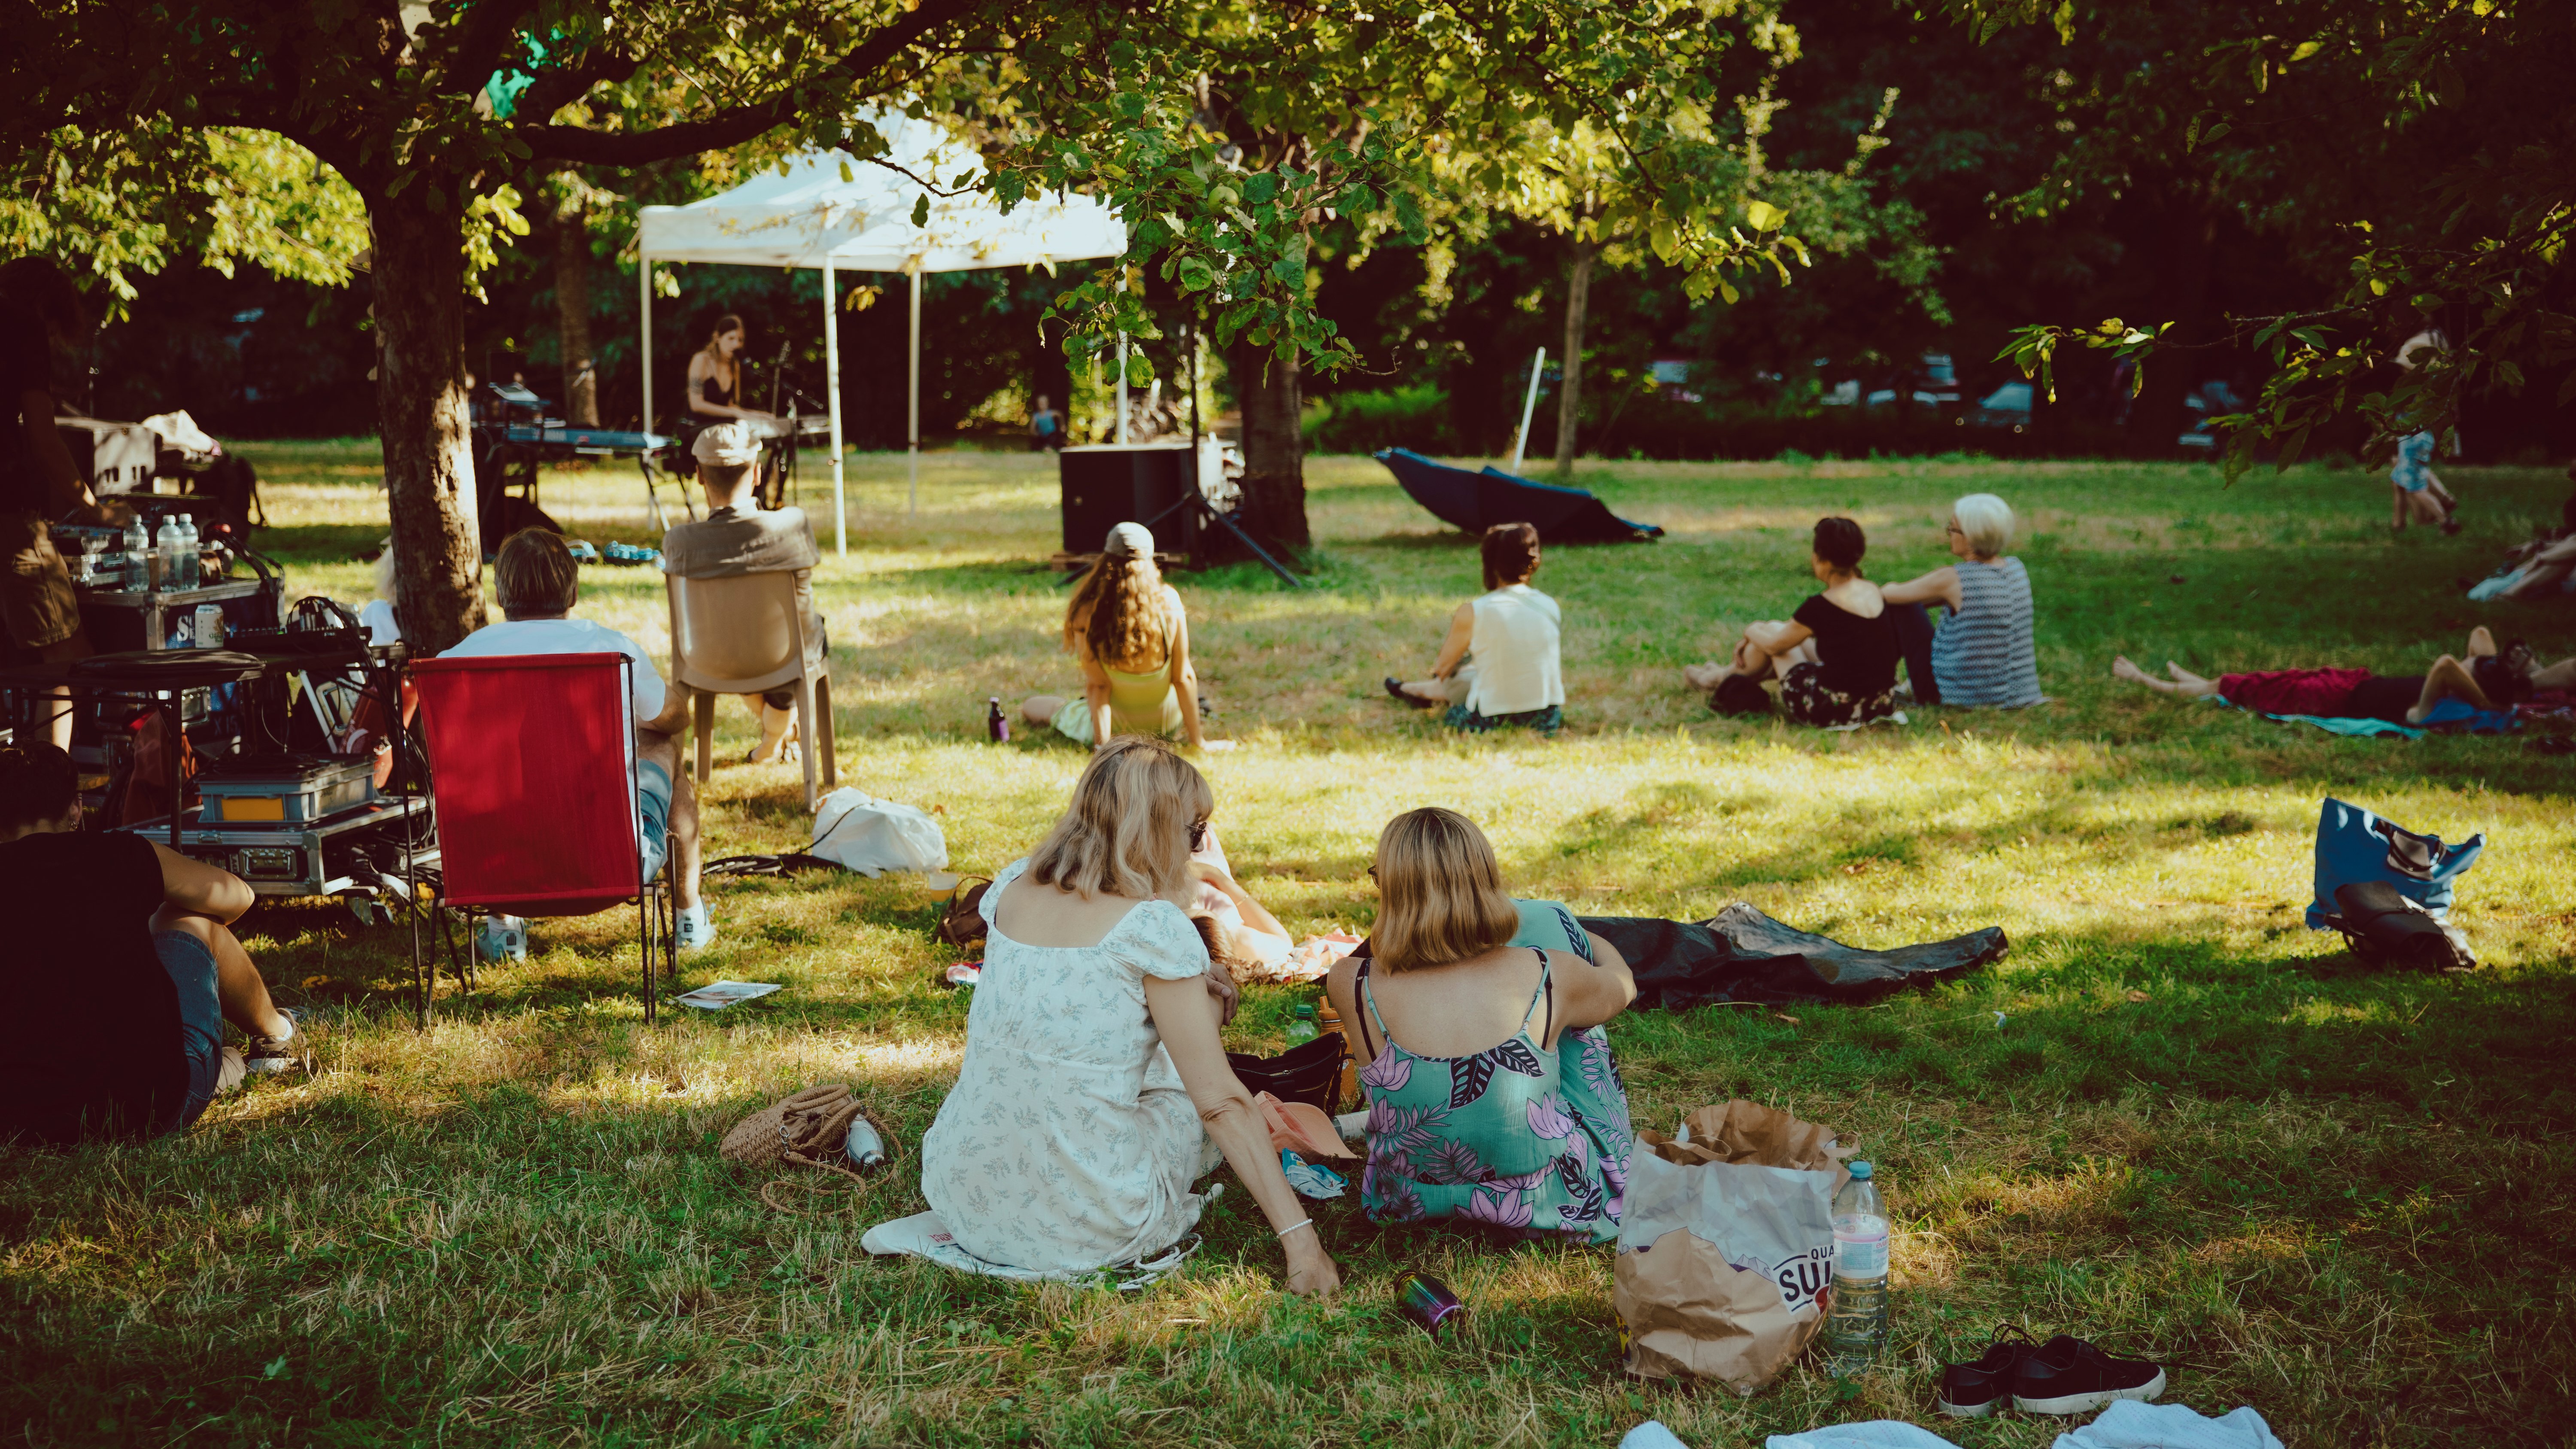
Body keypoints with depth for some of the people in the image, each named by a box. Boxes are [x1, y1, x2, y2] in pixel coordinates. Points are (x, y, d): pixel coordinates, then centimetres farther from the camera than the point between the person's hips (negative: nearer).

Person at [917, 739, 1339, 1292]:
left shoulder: (1009, 888, 4)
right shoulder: (1155, 926, -14)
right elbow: (1221, 1101, -13)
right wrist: (1300, 1236, -9)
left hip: (961, 1204, 6)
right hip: (1083, 1235, -6)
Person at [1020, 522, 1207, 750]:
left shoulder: (1087, 614, -25)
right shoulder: (1169, 601, -22)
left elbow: (1098, 685, -21)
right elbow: (1183, 676, -15)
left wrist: (1102, 743, -14)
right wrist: (1197, 740, -8)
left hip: (1119, 730, -2)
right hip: (1169, 725, 2)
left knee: (1030, 706, 25)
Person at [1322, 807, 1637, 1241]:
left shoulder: (1350, 987, -22)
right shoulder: (1548, 976, -22)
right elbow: (1622, 982, 6)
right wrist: (1583, 938, 29)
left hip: (1415, 1205, 1)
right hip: (1556, 1206, -1)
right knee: (1545, 919, 7)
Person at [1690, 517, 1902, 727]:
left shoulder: (1822, 605, -19)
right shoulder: (1873, 592, 4)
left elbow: (1775, 645, -1)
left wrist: (1751, 631, 22)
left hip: (1836, 711, -7)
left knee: (1774, 632, 15)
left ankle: (1723, 677, 43)